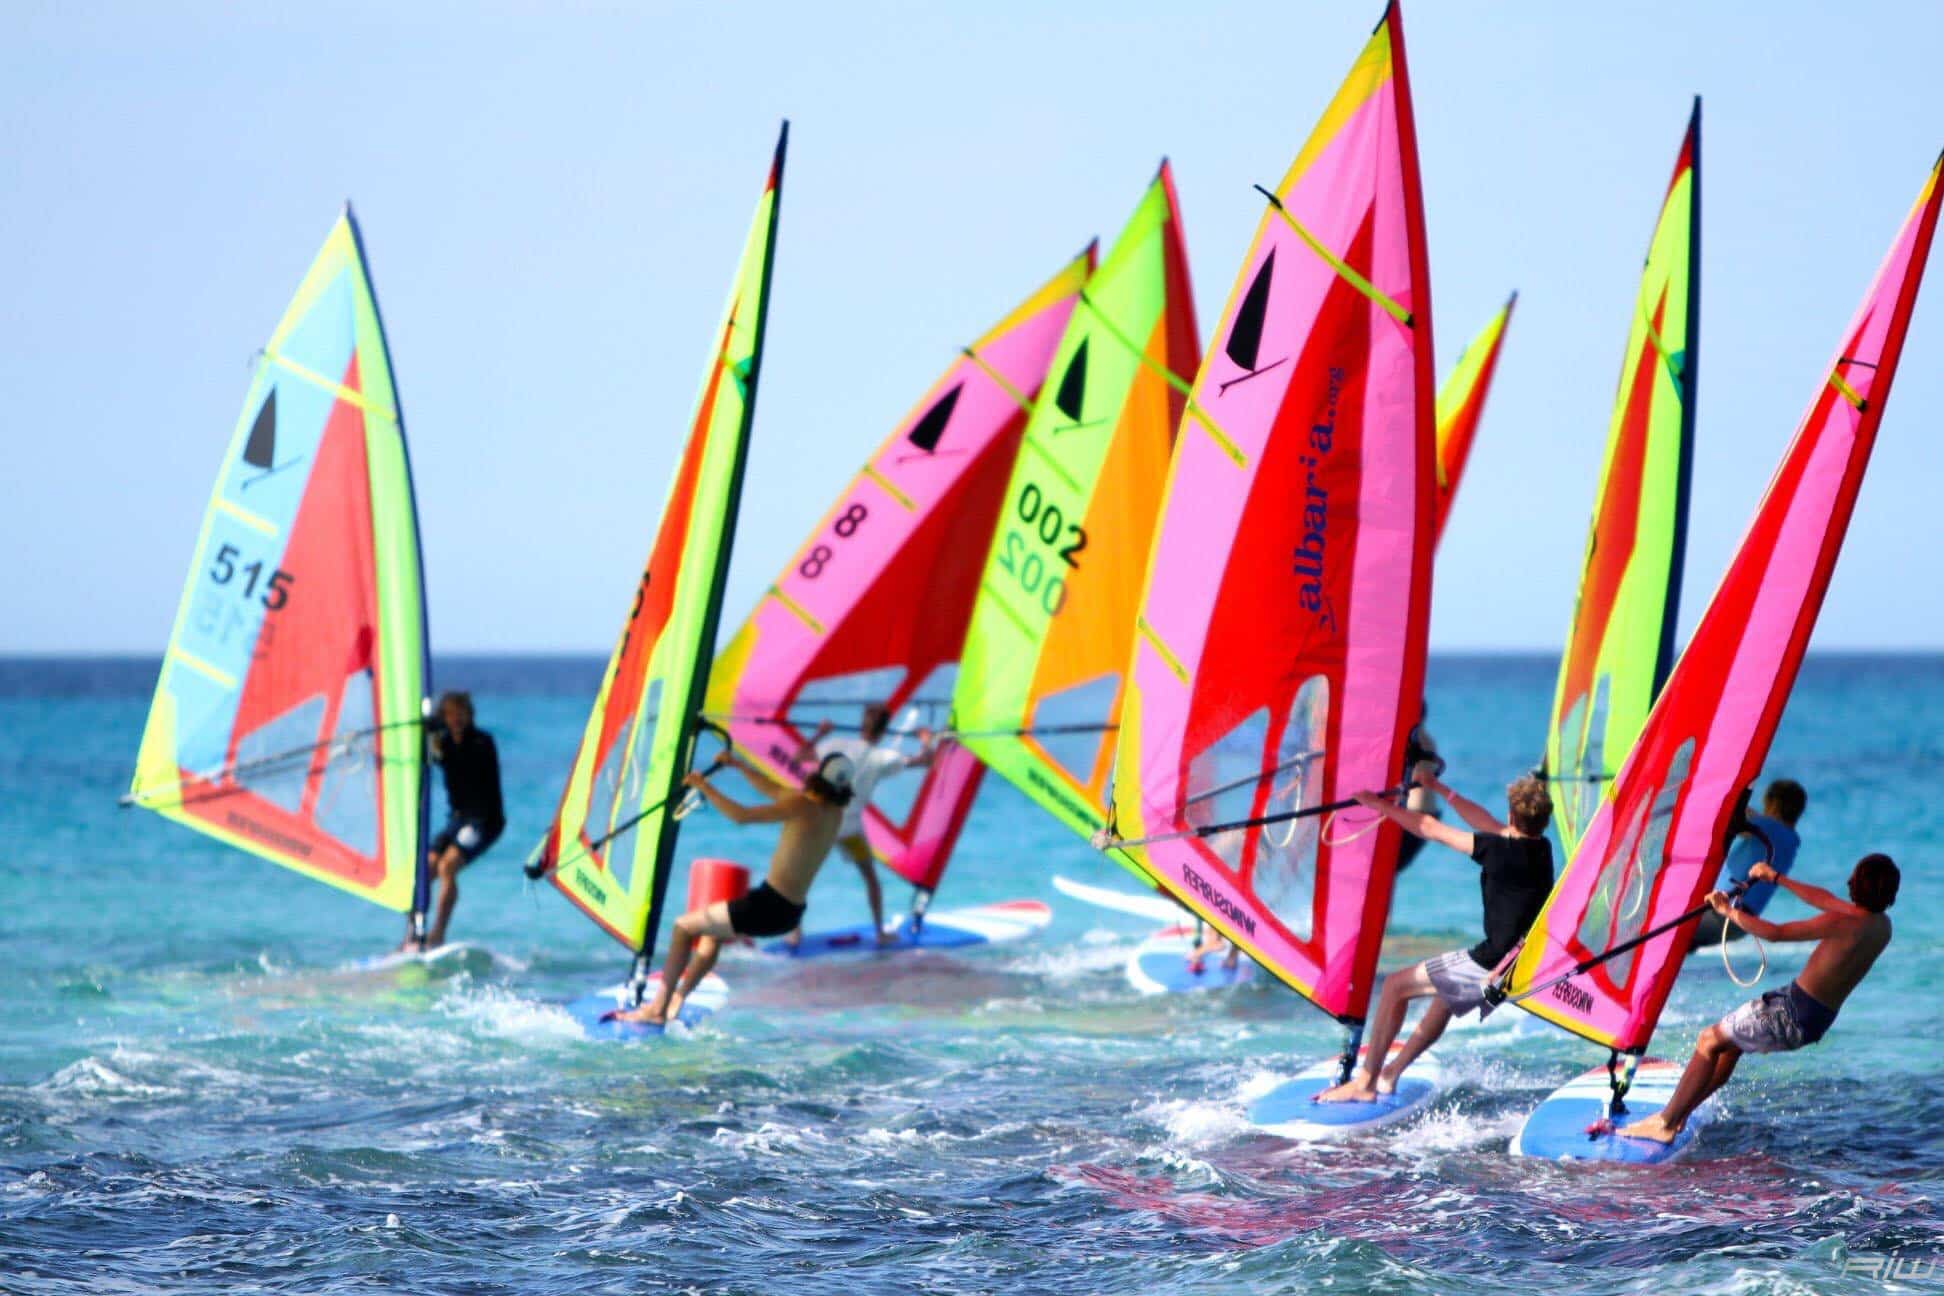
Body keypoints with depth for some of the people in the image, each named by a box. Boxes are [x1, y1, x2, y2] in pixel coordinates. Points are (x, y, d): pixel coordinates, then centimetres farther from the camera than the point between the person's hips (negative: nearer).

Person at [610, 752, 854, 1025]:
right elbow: (775, 790, 19)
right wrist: (739, 764, 21)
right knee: (713, 930, 32)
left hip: (768, 907, -9)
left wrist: (705, 787, -11)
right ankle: (677, 999, 34)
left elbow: (742, 816, -21)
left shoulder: (803, 806, -19)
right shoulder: (834, 813, 6)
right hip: (791, 913, 9)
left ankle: (657, 1008, 9)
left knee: (685, 926, 6)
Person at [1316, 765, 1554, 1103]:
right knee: (1446, 997, 33)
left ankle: (1365, 1083, 5)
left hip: (1493, 965, -9)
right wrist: (1438, 789, 30)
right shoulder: (1542, 848, 6)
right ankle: (1391, 1073, 42)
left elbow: (1430, 829, -5)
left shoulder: (1499, 850, -15)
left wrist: (1380, 805, 8)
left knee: (1396, 985, 3)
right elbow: (1489, 824, 23)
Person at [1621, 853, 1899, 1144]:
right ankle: (1679, 1113, 30)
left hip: (1792, 1015, -9)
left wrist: (1728, 911, -9)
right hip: (1819, 1019, 9)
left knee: (1710, 1041, 5)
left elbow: (1776, 932, -23)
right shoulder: (1881, 924, 1)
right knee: (1731, 1041, 26)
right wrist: (1776, 878, 27)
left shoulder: (1842, 923, -26)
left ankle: (1665, 1123, 10)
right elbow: (1823, 899, 17)